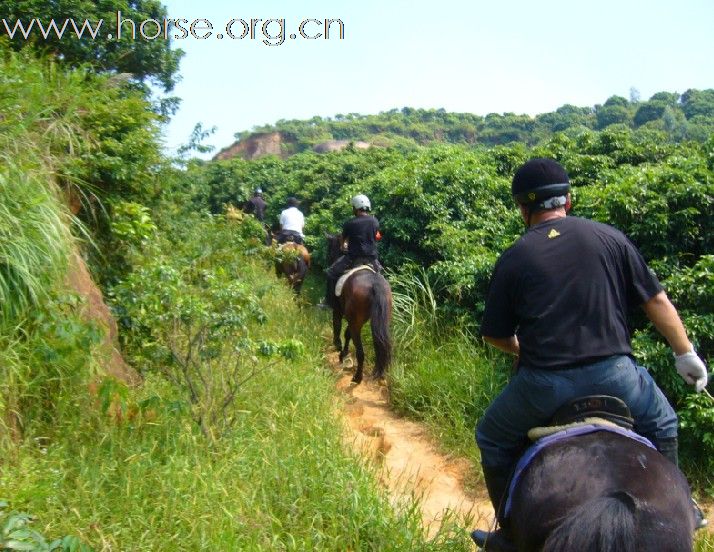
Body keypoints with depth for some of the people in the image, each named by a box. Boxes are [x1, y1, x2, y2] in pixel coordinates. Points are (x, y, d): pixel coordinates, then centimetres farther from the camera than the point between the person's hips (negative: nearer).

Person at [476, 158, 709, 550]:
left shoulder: (512, 260, 2)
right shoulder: (610, 238, 5)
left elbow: (495, 335, 7)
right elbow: (656, 301, 7)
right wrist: (685, 353, 19)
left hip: (543, 384, -1)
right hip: (614, 374, 2)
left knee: (492, 440, 25)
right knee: (661, 425, 33)